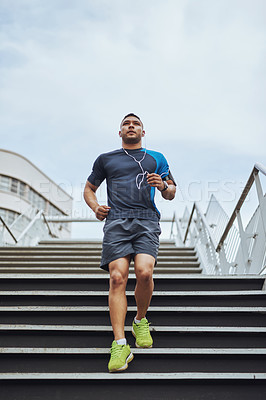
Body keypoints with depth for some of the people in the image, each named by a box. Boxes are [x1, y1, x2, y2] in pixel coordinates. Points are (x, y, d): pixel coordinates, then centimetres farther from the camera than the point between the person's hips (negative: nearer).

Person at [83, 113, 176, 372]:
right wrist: (95, 207, 5)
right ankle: (119, 344, -14)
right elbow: (89, 189, 27)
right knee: (117, 277, -16)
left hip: (147, 221, 0)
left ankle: (140, 321, 7)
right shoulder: (105, 159, 22)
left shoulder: (156, 158, 23)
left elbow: (171, 194, 23)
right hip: (116, 221, 0)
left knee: (144, 272, -21)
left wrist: (163, 186, -2)